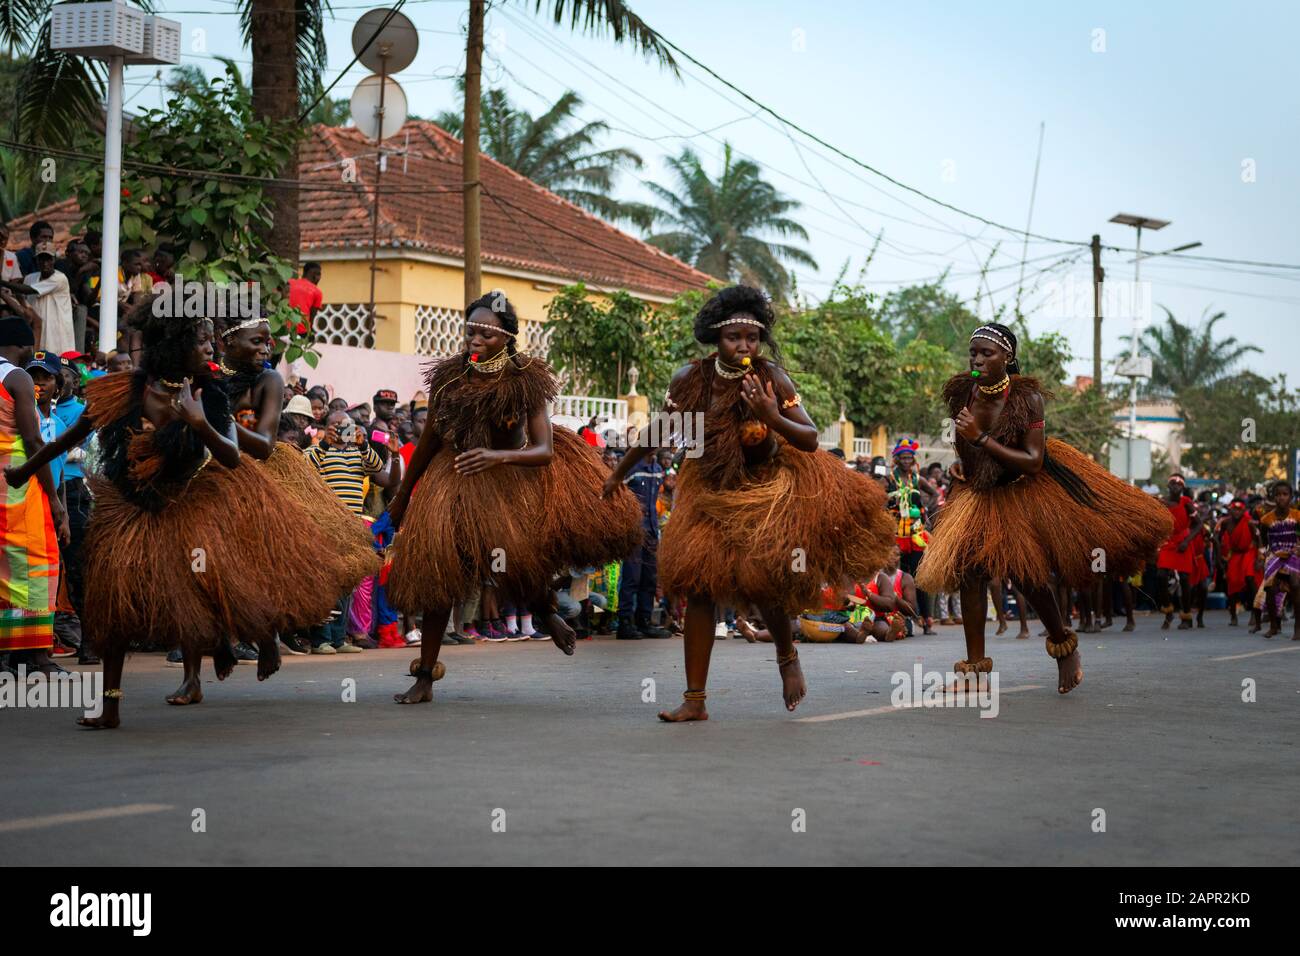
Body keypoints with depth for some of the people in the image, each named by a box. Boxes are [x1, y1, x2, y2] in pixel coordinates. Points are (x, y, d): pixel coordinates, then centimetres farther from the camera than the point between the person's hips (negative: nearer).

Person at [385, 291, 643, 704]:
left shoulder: (525, 382, -12)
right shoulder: (448, 377, -5)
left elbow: (545, 451, -17)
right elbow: (428, 442, 7)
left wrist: (496, 457, -35)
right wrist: (401, 497, 13)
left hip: (514, 475, -1)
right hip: (456, 481, 1)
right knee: (437, 574, -3)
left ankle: (545, 609, 10)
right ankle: (424, 679, 9)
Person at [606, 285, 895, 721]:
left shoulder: (771, 378, -18)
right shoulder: (689, 379, -14)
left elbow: (810, 440, -16)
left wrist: (774, 418, -35)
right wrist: (619, 474, 14)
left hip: (771, 486, -2)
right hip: (711, 489, 2)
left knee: (763, 580, -14)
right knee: (698, 586, -3)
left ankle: (787, 655, 21)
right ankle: (695, 700, 4)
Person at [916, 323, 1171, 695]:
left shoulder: (1027, 397, -21)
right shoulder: (962, 393, -8)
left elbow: (1034, 462, -26)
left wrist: (980, 439, -31)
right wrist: (959, 461, -7)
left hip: (1025, 492, -4)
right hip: (980, 493, 4)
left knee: (1026, 573, -2)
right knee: (968, 569, -8)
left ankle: (1064, 645, 27)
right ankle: (975, 666, -1)